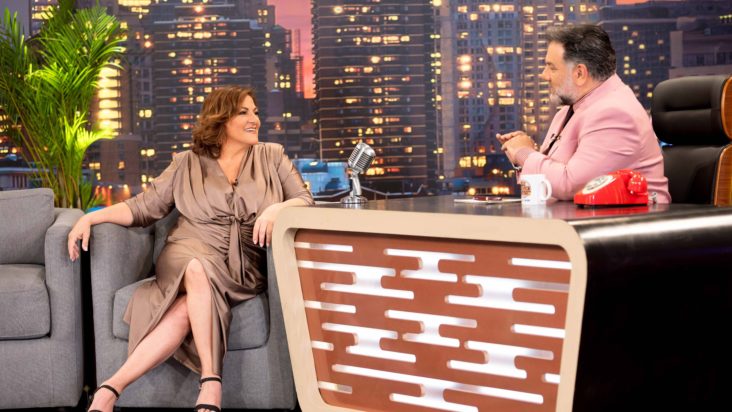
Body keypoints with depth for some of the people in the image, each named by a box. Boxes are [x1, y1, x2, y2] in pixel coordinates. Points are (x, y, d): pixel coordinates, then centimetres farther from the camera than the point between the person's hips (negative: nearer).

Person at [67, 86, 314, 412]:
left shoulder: (272, 157, 13)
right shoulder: (187, 164, 11)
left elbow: (305, 200, 8)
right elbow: (144, 207, 10)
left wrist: (277, 209, -15)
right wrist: (91, 217, -4)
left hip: (242, 269, 0)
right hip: (188, 255, 0)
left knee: (187, 308, -33)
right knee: (199, 269, -39)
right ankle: (211, 384, -41)